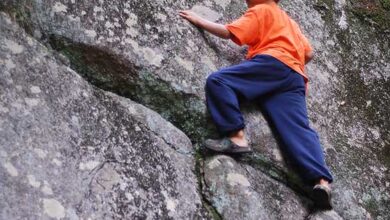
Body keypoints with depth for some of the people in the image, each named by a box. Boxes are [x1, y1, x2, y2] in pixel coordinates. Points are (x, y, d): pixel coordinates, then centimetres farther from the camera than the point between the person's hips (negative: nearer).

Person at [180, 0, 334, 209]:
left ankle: (237, 137, -31)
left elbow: (229, 32, 6)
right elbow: (308, 53, 36)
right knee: (298, 129, -9)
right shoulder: (290, 22, 40)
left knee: (218, 80, -16)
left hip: (273, 64, -7)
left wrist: (200, 21, 16)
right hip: (295, 78, 7)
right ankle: (322, 180, -29)